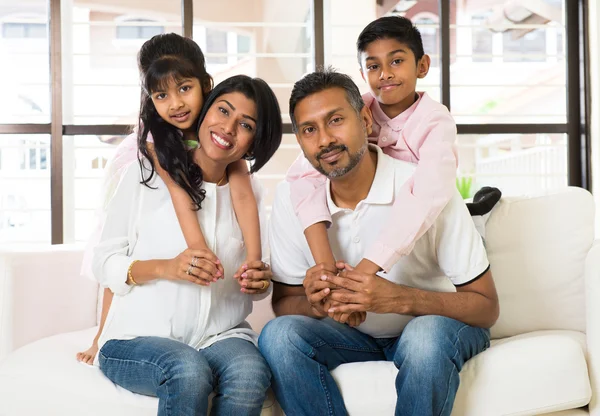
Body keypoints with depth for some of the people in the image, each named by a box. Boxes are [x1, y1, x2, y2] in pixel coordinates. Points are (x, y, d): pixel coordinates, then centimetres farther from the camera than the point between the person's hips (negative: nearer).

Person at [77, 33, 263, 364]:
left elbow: (242, 193, -32)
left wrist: (254, 257, -44)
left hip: (205, 220, 1)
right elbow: (176, 187, -39)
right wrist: (197, 246, -52)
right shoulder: (151, 133, -25)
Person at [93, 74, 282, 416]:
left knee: (251, 373, -31)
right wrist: (166, 268, -19)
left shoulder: (249, 194, 11)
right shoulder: (147, 173, 0)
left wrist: (261, 282, -7)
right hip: (137, 338, -2)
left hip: (221, 336, 3)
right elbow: (104, 263, -2)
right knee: (189, 371, -35)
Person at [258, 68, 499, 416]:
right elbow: (283, 304, -3)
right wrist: (315, 305, -28)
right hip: (354, 335, 3)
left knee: (426, 336, -37)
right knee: (278, 335, -25)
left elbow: (487, 308, -18)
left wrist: (399, 298, -35)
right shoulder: (291, 197, -11)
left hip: (437, 325, -3)